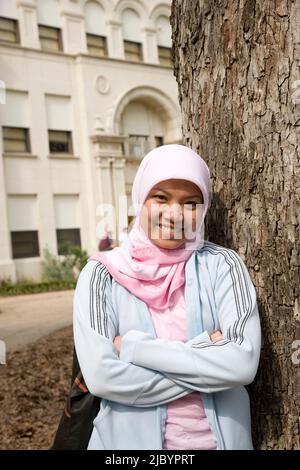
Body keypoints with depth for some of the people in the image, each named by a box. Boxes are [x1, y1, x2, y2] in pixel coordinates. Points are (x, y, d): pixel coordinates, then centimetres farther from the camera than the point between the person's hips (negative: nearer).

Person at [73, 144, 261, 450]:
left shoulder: (221, 265, -10)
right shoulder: (102, 274, -10)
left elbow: (243, 363, -20)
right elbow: (100, 376, -20)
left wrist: (132, 346, -21)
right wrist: (209, 358, -19)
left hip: (222, 438, 1)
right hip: (130, 439, 0)